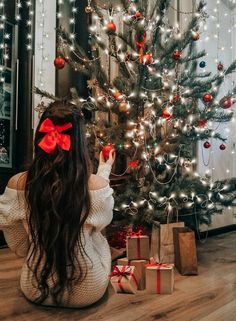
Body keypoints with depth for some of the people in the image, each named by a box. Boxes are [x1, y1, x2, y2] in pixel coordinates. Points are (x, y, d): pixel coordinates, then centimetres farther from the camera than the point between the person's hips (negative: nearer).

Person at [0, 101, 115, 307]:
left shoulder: (18, 184, -18)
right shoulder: (95, 184, -23)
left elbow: (18, 246, -4)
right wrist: (104, 171, 13)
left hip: (35, 290, 2)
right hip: (87, 292, -1)